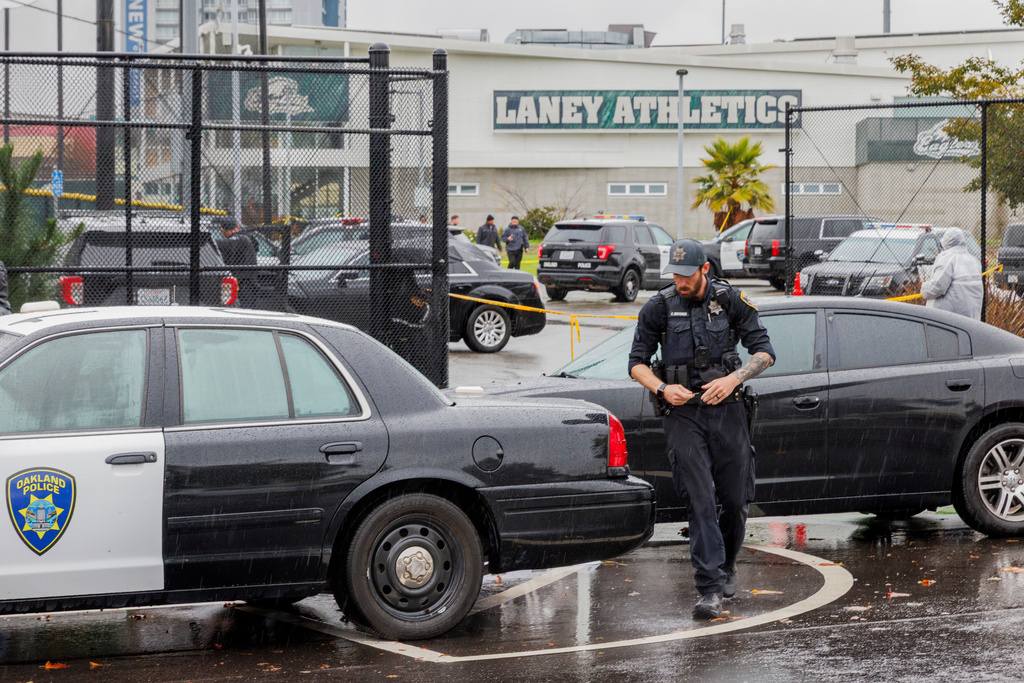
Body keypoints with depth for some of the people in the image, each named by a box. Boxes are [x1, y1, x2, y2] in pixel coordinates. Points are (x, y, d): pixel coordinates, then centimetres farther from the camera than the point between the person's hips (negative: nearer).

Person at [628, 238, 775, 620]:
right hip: (683, 413, -1)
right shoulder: (659, 308, 1)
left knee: (737, 499, 5)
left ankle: (726, 565, 33)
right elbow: (637, 363, 7)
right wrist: (663, 389, -11)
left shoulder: (731, 302, 1)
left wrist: (734, 378, -13)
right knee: (700, 500, -11)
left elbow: (765, 352, 3)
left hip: (727, 409, 1)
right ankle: (711, 589, -14)